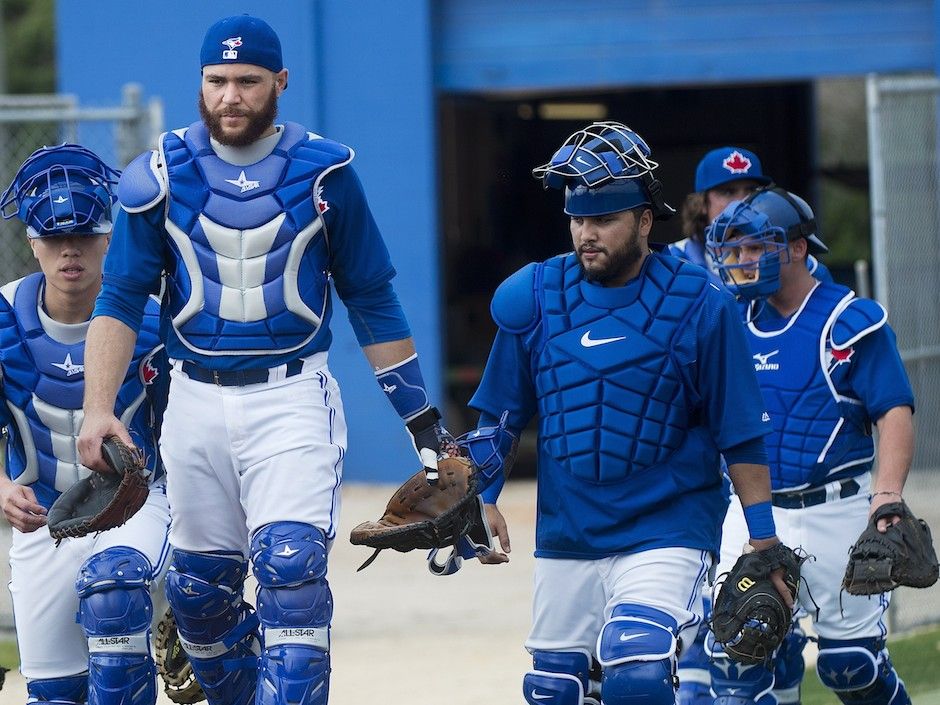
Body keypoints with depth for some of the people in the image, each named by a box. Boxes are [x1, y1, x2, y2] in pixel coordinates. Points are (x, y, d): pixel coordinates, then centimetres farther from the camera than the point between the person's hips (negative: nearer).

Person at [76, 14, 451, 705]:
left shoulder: (324, 172, -1)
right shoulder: (161, 175, 0)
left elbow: (372, 300, 7)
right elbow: (119, 300, -1)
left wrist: (420, 414, 6)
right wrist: (97, 410, -14)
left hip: (293, 398, -2)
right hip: (196, 402, 2)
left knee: (292, 570, -18)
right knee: (197, 592, 7)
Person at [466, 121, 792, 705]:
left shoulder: (698, 306, -6)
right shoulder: (535, 296, 3)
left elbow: (741, 435, -3)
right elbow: (500, 414, 14)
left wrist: (764, 538, -4)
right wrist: (480, 499, 4)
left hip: (665, 531, -4)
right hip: (565, 538, 5)